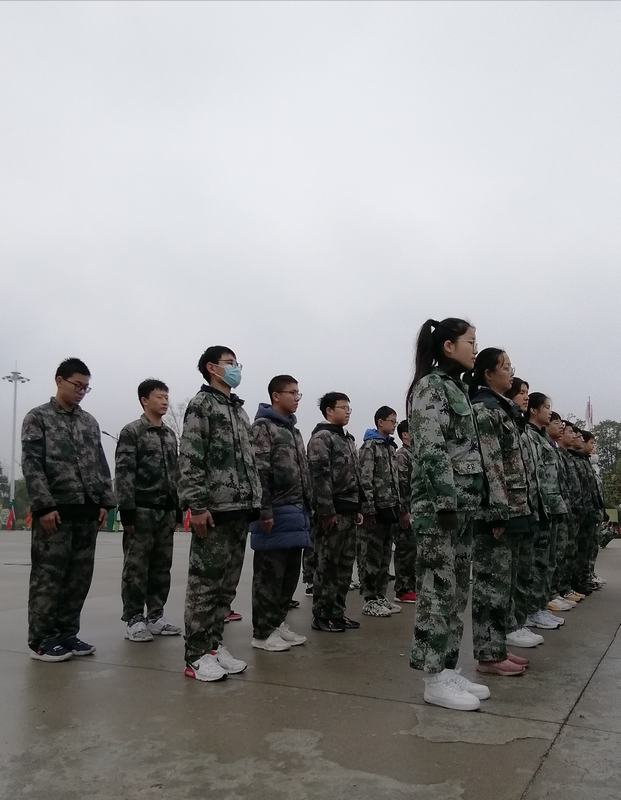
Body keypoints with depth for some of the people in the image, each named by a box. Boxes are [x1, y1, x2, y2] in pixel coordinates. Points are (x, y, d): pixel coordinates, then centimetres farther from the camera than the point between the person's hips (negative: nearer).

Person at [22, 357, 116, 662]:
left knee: (79, 577, 8)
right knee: (48, 577, -1)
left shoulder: (90, 422, 16)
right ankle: (41, 639, 10)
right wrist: (44, 506, -15)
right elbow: (31, 465, -7)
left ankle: (67, 634, 19)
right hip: (55, 511, -5)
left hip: (87, 512, 5)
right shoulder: (38, 417, 1)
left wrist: (105, 502, 7)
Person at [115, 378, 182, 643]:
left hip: (166, 510, 7)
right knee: (136, 567, -1)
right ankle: (133, 620, 7)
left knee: (162, 566, 9)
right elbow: (123, 473, -10)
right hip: (142, 509, -6)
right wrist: (126, 509, -16)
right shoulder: (132, 431, -4)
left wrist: (177, 506, 14)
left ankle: (155, 616, 19)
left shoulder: (170, 434, 16)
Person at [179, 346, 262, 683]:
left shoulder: (240, 411, 21)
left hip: (240, 509, 8)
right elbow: (190, 459, -12)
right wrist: (196, 505, -19)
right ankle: (197, 655, 6)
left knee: (227, 582, 12)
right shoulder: (201, 404, -3)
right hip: (214, 509, -8)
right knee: (205, 581, -3)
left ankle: (214, 645, 22)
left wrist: (254, 503, 16)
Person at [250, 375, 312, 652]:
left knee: (290, 574, 13)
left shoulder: (293, 430, 20)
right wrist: (264, 511, -20)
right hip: (276, 514, -9)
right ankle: (263, 632, 8)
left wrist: (307, 509, 17)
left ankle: (278, 623, 25)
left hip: (297, 513, 9)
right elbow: (258, 472, -16)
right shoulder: (262, 427, -7)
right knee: (269, 575, -2)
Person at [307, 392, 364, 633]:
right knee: (327, 566, -2)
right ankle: (321, 616, 6)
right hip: (332, 513, -9)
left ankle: (337, 612, 21)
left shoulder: (348, 439, 20)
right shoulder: (321, 437, -9)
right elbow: (320, 476, -17)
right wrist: (327, 512, -21)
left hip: (349, 512, 9)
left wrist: (358, 509, 18)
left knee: (345, 565, 12)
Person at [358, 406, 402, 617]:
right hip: (377, 508, -8)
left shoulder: (391, 447, 17)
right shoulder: (370, 445, -8)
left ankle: (380, 596, 20)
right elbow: (365, 480, -15)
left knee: (385, 555, 12)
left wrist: (399, 506, 15)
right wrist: (369, 509, -20)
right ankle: (369, 601, 4)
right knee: (373, 555, -3)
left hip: (391, 508, 8)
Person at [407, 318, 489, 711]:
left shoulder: (458, 388, 19)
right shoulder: (430, 386, -9)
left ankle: (449, 669, 21)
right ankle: (435, 679, 5)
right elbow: (431, 450, -18)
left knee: (457, 592, 12)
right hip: (439, 504, -10)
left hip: (463, 504, 10)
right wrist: (447, 502, -22)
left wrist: (469, 503, 17)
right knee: (439, 591, -4)